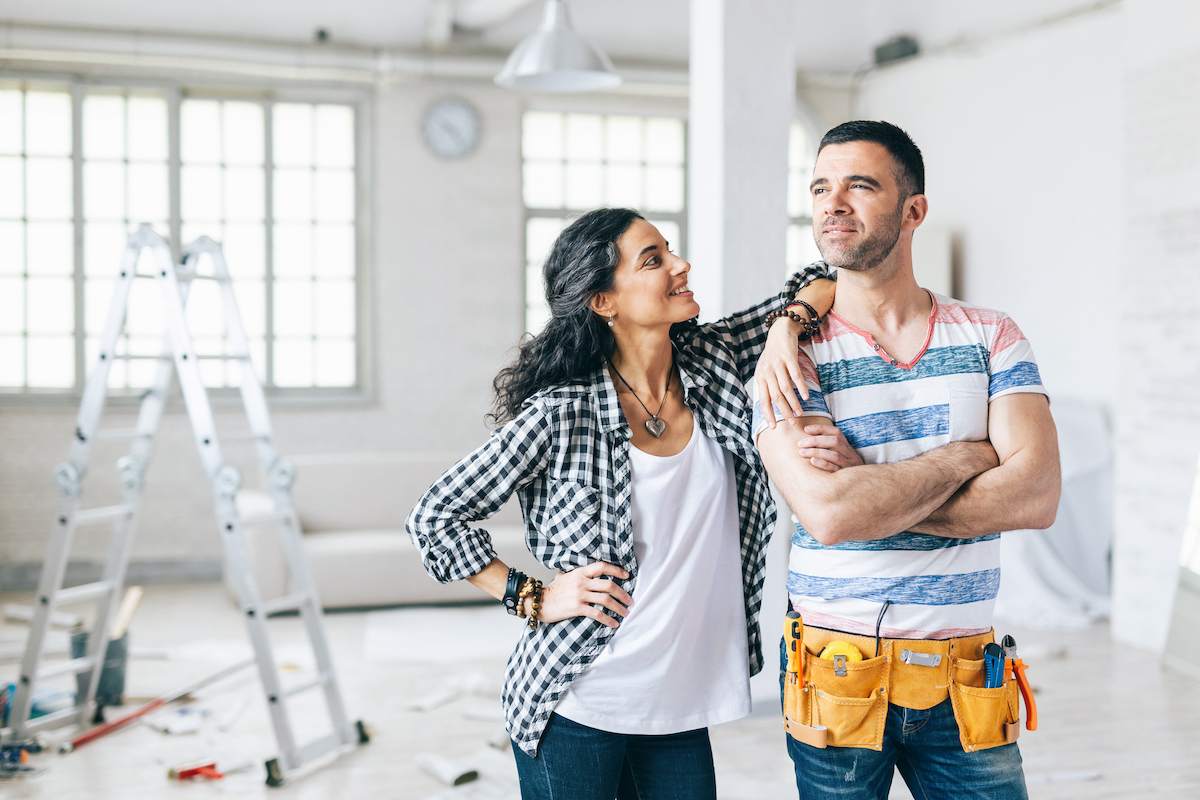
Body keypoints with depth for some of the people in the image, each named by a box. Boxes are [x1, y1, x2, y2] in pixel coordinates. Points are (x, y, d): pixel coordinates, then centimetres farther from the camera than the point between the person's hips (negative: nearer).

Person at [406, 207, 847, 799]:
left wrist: (786, 326, -12)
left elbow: (820, 284, 8)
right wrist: (533, 600, -10)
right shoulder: (562, 413, -15)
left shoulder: (713, 363, -1)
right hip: (577, 711, -4)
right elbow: (435, 516, -7)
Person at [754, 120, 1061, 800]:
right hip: (839, 683, -2)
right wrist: (968, 457, -11)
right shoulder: (793, 355, -6)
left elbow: (1037, 496, -11)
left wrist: (866, 481, -16)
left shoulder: (991, 337, 2)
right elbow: (828, 513, -21)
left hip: (965, 685, 2)